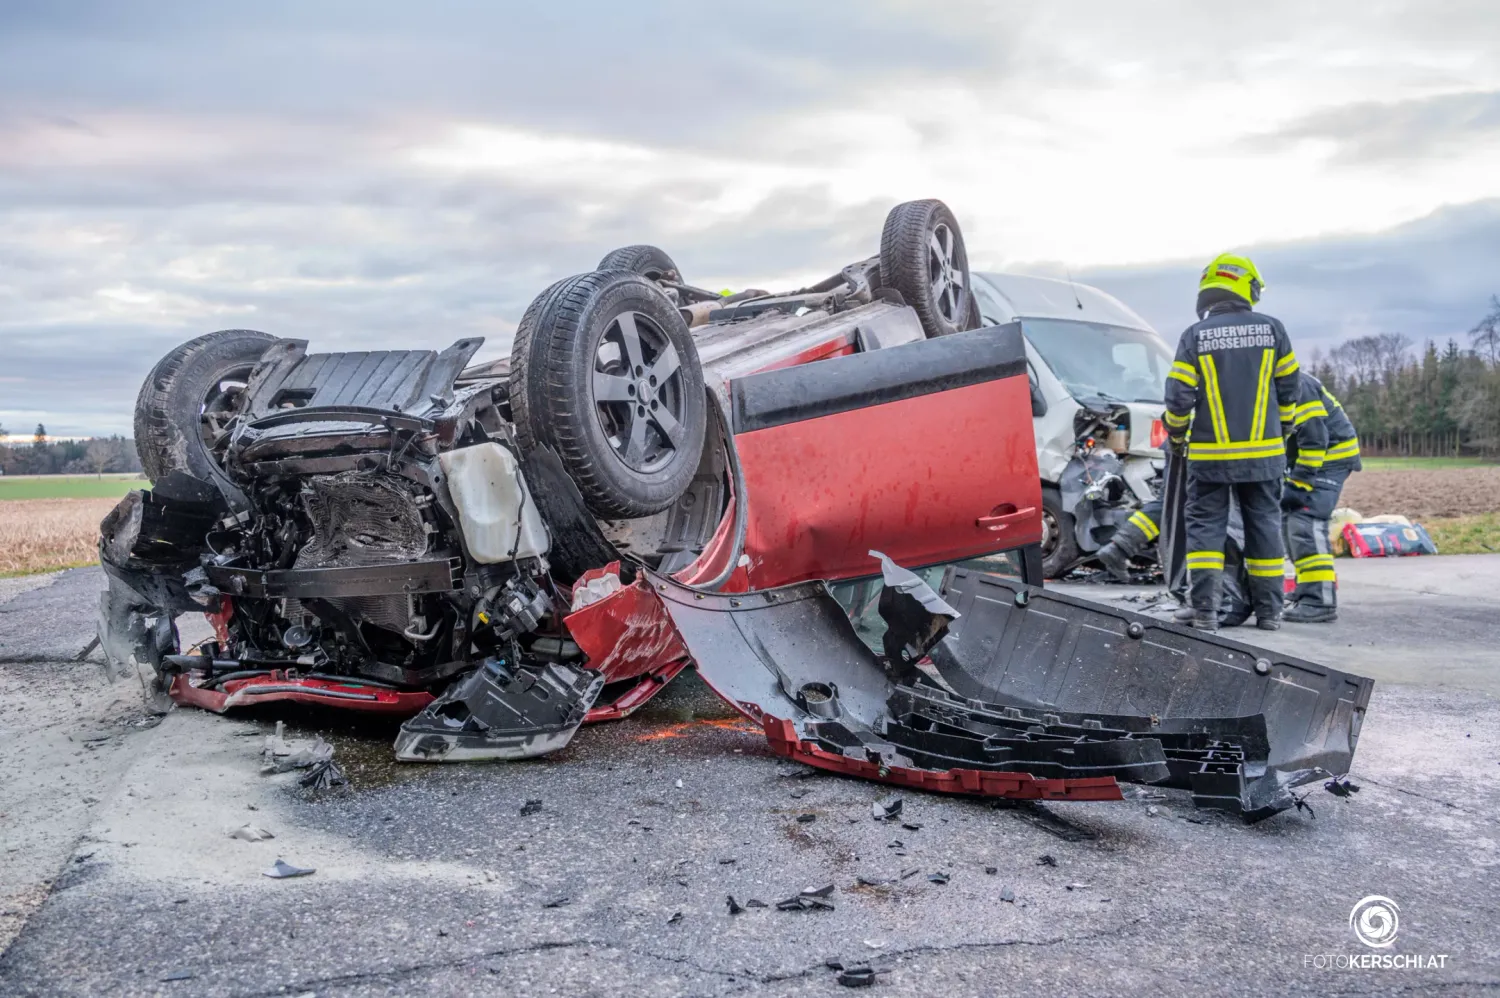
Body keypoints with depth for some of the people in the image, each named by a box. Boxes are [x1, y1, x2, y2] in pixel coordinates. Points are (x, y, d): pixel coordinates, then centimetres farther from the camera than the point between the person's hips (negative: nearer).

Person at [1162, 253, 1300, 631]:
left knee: (1205, 525, 5)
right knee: (1264, 526, 11)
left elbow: (1178, 395, -8)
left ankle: (1205, 610, -2)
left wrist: (1176, 433, 10)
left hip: (1210, 454, -2)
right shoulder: (1271, 329, 0)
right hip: (1263, 452, 2)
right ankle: (1269, 610, 17)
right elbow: (1289, 387, 7)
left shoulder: (1195, 335, -6)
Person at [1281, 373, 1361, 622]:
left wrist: (1298, 484, -21)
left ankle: (1320, 602, -17)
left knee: (1305, 522, -18)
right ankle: (1307, 591, 22)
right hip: (1305, 457, 10)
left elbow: (1314, 438, -24)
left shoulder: (1294, 387, -23)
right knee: (1289, 519, 13)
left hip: (1332, 455, -10)